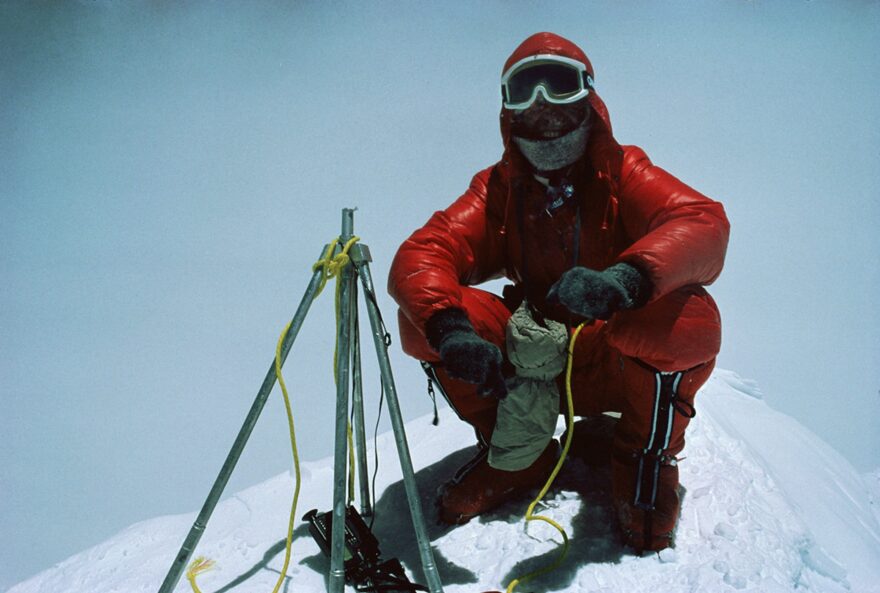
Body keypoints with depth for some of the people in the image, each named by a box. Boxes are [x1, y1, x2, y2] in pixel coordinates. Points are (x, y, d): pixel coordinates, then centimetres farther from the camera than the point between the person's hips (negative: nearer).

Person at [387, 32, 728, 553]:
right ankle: (516, 455, 0)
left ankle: (648, 456, -3)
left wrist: (626, 277, -47)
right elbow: (421, 255, -15)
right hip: (532, 364, 2)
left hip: (618, 365, -2)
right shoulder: (498, 188, 0)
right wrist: (449, 327, -38)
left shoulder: (623, 173, -6)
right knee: (423, 315, -18)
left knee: (690, 317, -33)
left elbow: (706, 225, -25)